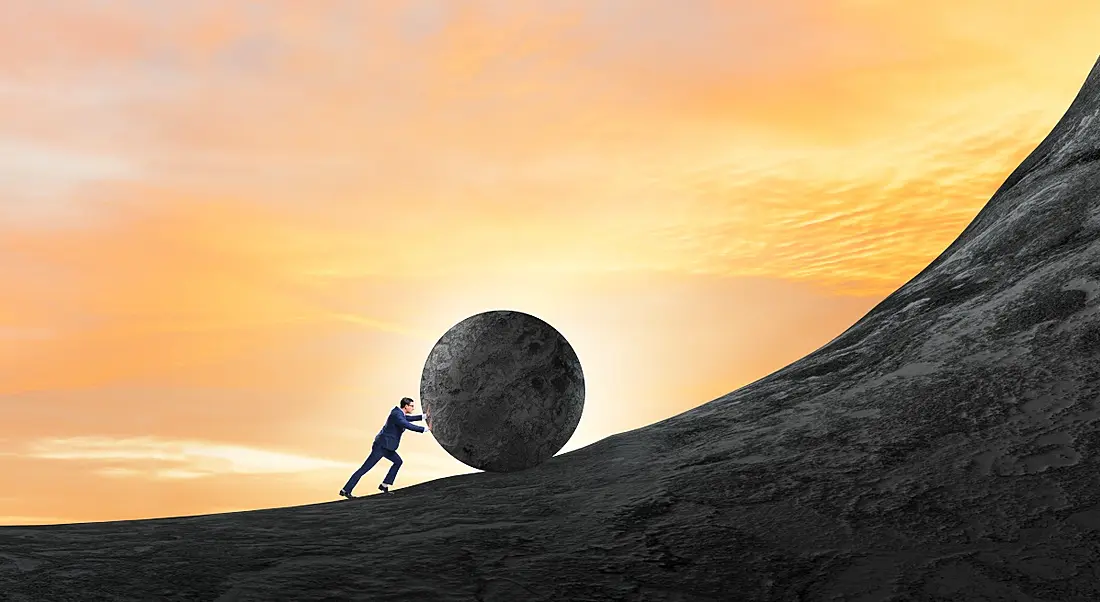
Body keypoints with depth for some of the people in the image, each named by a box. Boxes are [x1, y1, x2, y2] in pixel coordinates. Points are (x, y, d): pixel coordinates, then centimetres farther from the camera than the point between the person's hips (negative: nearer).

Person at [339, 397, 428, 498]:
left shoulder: (398, 412, 9)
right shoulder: (396, 415, -19)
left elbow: (409, 418, 28)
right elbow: (410, 426, -27)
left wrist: (423, 417, 22)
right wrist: (424, 429, -18)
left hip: (385, 445, 10)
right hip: (382, 445, -10)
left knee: (398, 462, 18)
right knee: (365, 468, -7)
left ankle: (384, 485, 19)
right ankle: (346, 490, -5)